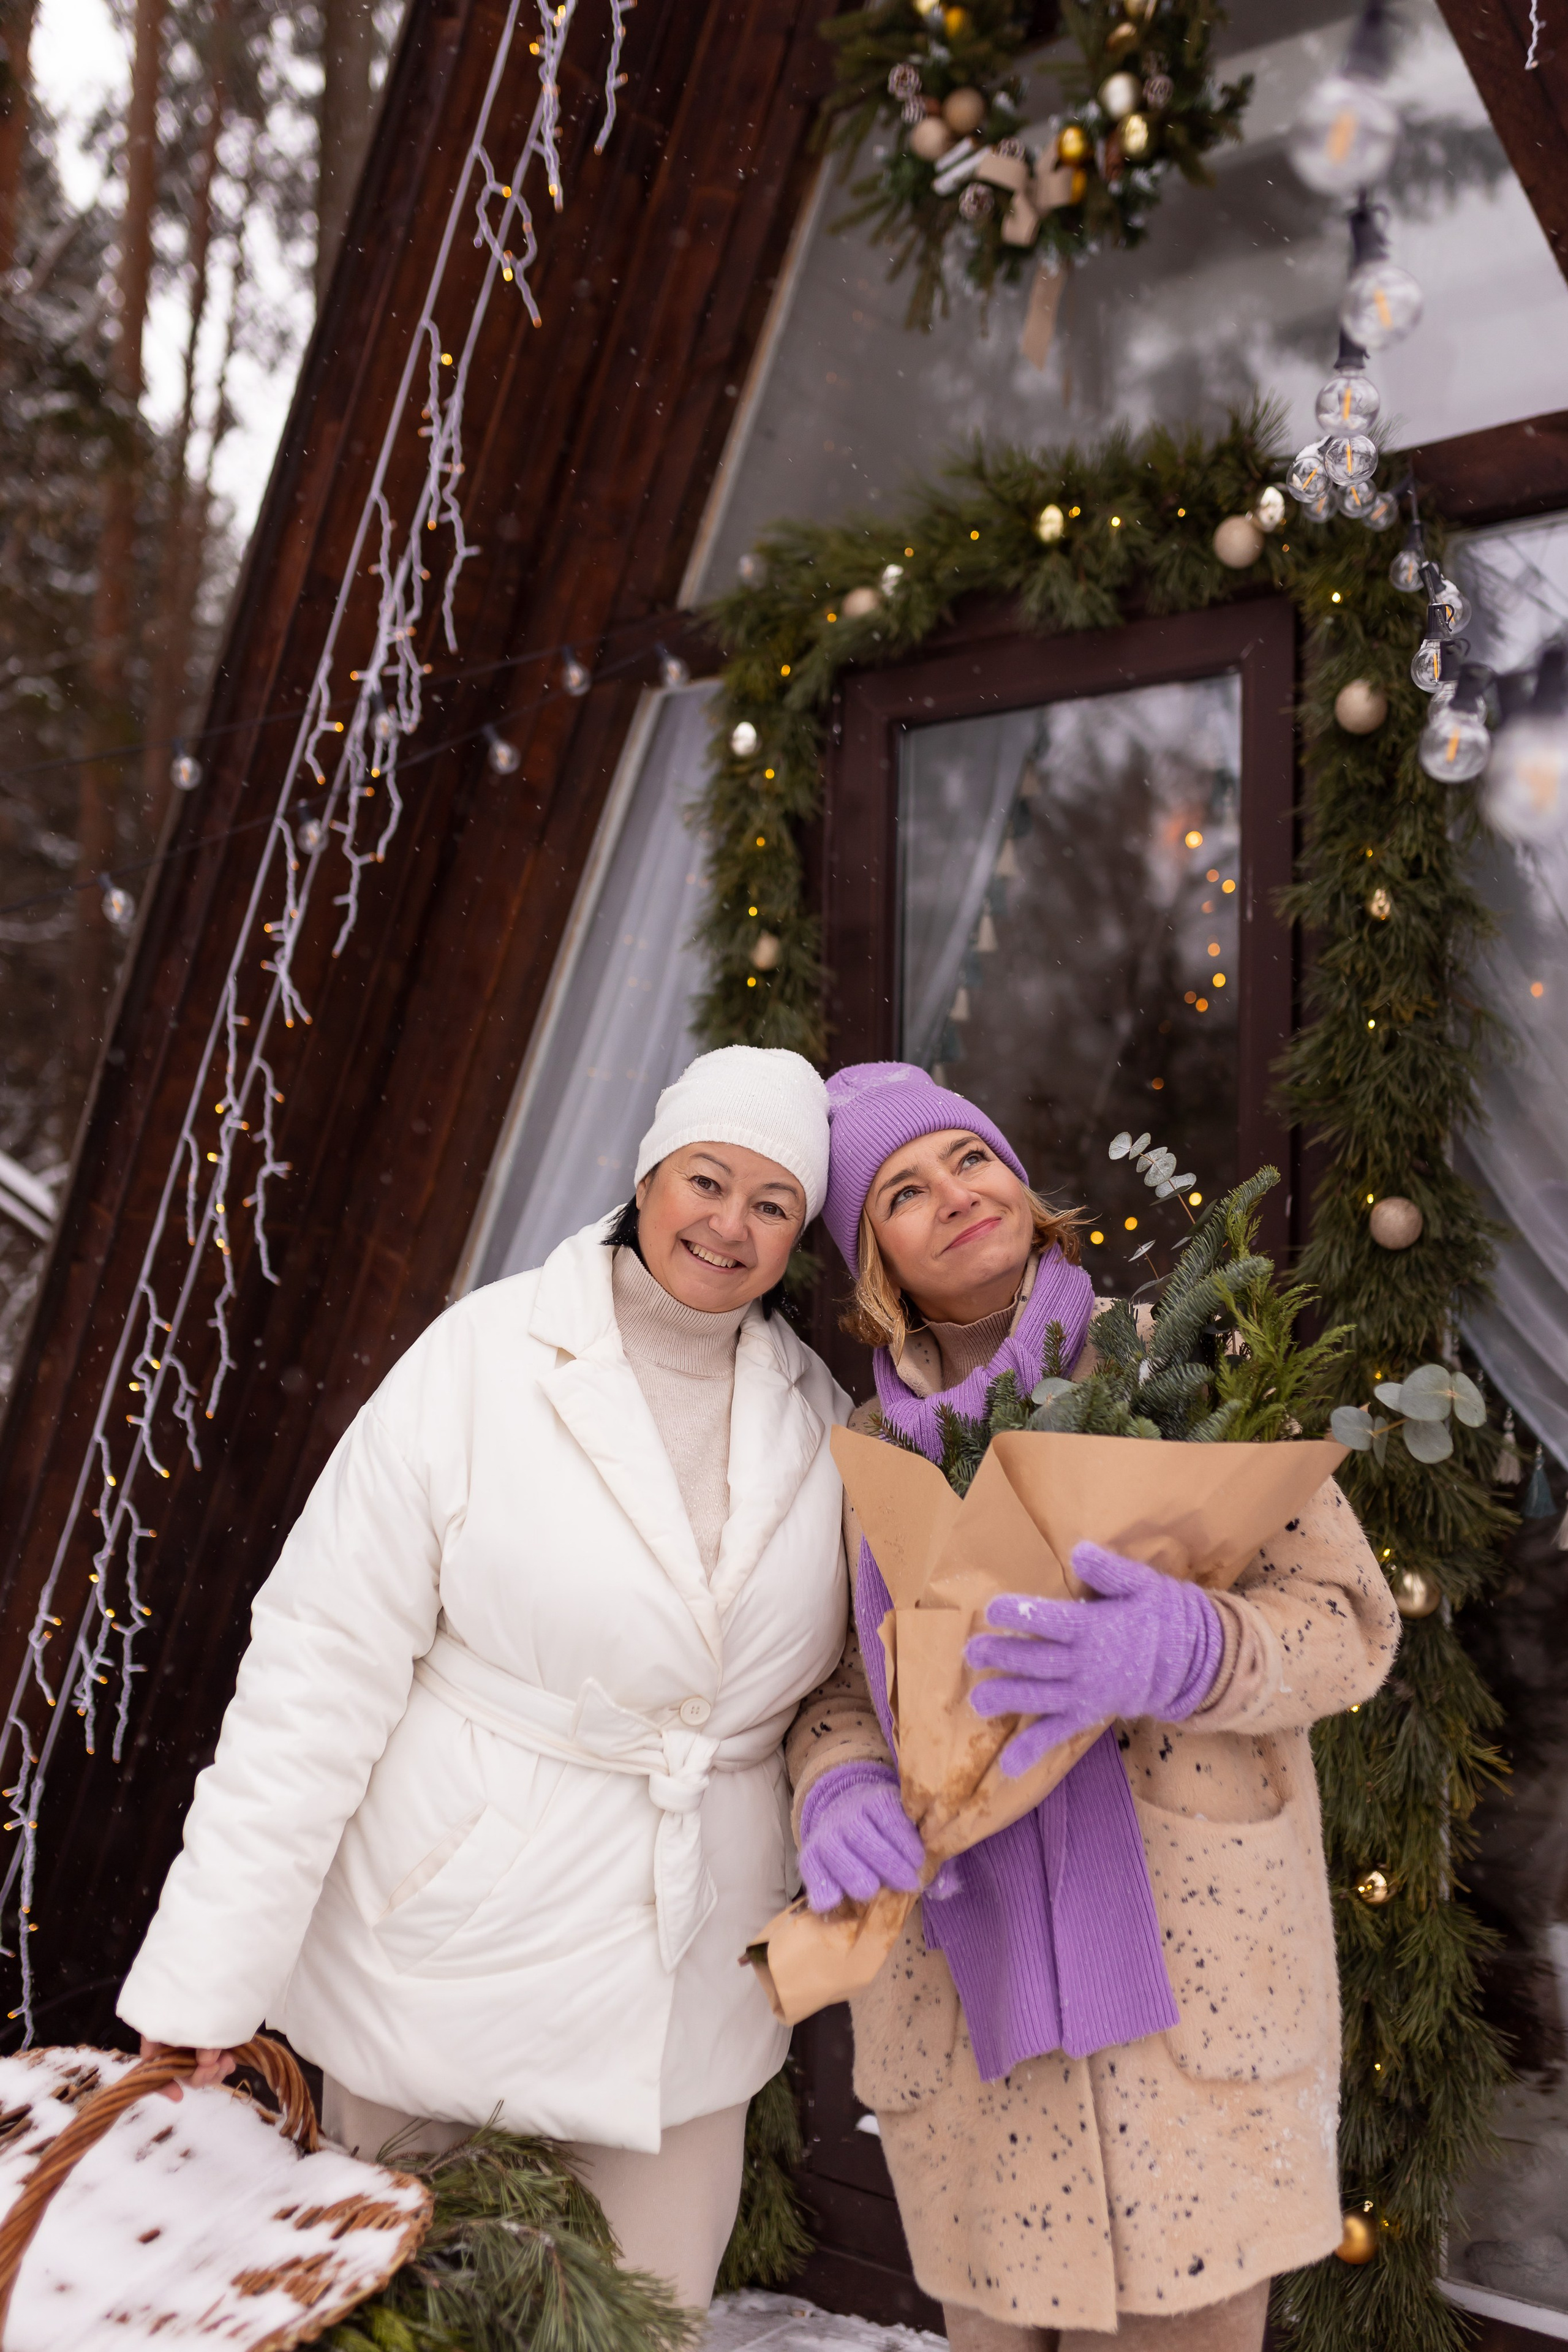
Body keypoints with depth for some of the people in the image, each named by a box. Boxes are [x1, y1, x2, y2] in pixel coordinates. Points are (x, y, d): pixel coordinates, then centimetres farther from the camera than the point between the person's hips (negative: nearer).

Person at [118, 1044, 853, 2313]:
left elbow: (842, 1681, 10)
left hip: (689, 1979, 3)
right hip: (458, 1949, -3)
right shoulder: (482, 1361, -13)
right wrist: (210, 1973, -13)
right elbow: (323, 1669, -13)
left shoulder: (816, 1411, 0)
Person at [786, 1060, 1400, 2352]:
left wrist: (1174, 1650, -28)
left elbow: (1347, 1616, -7)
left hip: (1193, 1979, -2)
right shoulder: (868, 1452, 6)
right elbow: (838, 1687, 10)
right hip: (968, 1989, 3)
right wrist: (839, 1792, -14)